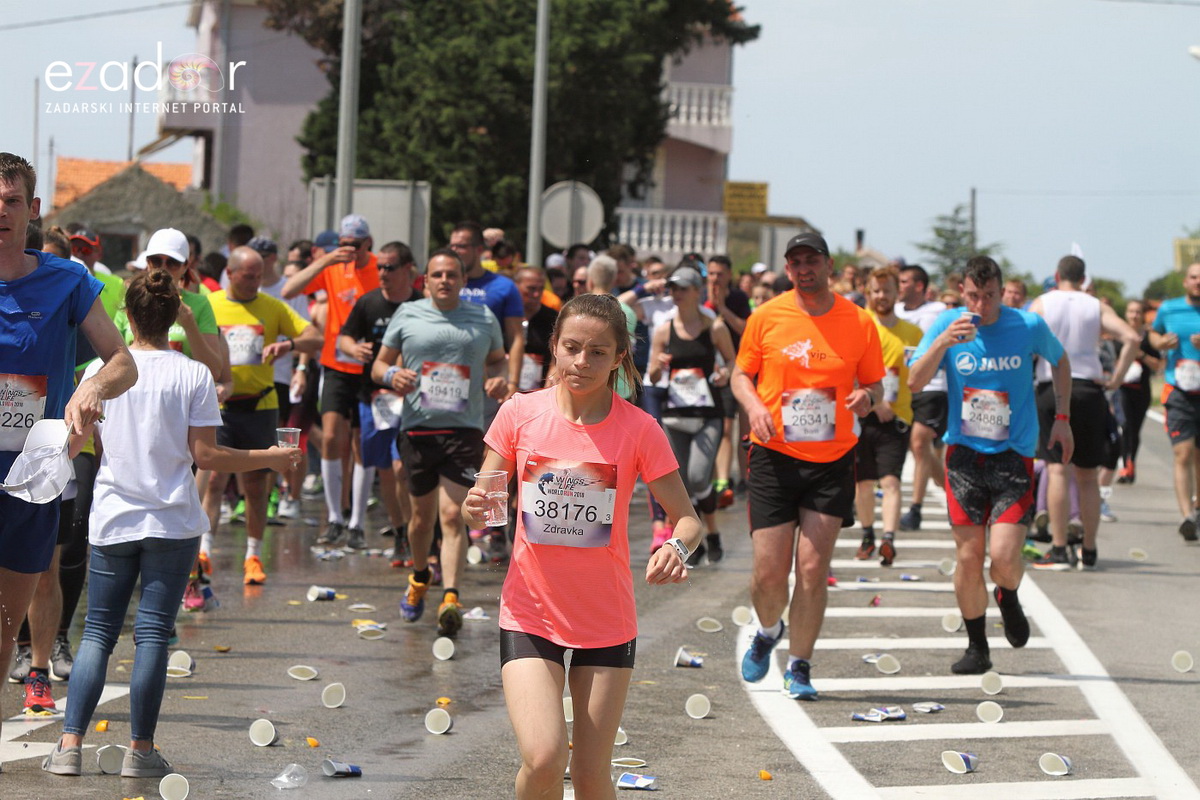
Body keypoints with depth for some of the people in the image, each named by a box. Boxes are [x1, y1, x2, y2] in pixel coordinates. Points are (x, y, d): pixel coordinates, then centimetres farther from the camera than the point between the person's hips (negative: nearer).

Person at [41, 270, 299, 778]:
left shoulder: (103, 370, -1)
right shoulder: (194, 375, -6)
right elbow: (206, 456, -8)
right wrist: (270, 459, 4)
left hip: (113, 521, 2)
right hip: (172, 523, -2)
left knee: (97, 633, 7)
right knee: (153, 635, 1)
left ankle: (70, 746, 0)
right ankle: (140, 750, 2)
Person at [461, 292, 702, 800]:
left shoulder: (638, 429, -7)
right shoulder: (520, 414, -5)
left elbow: (686, 518, -3)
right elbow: (484, 503, 4)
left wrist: (676, 547, -26)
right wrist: (475, 509, -20)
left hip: (607, 620, 1)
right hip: (529, 612, -1)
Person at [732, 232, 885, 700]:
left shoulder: (858, 322, 2)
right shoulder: (766, 317, 1)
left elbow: (874, 383, 12)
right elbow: (741, 375, 10)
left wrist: (867, 397, -11)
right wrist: (754, 406, -11)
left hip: (832, 459, 0)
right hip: (775, 456, 0)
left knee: (813, 569, -6)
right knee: (769, 573, -2)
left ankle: (799, 668, 7)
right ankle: (768, 631, 31)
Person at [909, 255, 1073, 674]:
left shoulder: (1028, 326, -5)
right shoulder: (947, 324, -4)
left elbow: (1060, 361, 16)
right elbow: (914, 382, -12)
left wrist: (1062, 417, 12)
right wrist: (942, 342, -26)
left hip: (1014, 455, -1)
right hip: (964, 453, 1)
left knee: (1003, 557, -13)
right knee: (968, 557, 0)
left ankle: (1008, 598, 24)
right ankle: (977, 647, 17)